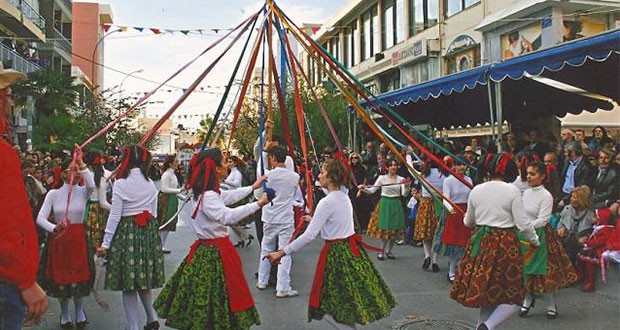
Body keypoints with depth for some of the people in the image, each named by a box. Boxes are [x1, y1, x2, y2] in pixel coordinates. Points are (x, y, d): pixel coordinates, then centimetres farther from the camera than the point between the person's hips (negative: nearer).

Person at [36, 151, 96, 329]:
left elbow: (91, 185, -26)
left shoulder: (83, 191, -1)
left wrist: (81, 162, -26)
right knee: (60, 278, 8)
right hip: (58, 239, 0)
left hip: (78, 238, 0)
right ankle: (64, 314, 29)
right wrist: (54, 228, -29)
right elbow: (40, 218, -9)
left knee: (79, 276, 3)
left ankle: (79, 312, 27)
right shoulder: (53, 193, -3)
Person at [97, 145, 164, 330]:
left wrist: (105, 243, -6)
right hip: (149, 232, 5)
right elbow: (154, 213, 10)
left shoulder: (120, 183, -9)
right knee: (144, 280, 19)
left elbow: (114, 216, -10)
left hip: (126, 232, -5)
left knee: (128, 283, 5)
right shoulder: (151, 184, 5)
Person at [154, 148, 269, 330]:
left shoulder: (211, 192, 9)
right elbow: (228, 216, -34)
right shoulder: (208, 196, -22)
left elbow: (229, 196, 26)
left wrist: (253, 187, 33)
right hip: (214, 253, -10)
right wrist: (258, 204, -33)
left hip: (208, 249, 10)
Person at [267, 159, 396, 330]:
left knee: (328, 307, 2)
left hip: (336, 253, -8)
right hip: (351, 249, 9)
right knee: (350, 302, 18)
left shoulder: (327, 202, -19)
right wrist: (313, 219, 36)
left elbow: (309, 235, -23)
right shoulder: (345, 197, 6)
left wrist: (282, 252, -21)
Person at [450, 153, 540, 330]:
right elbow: (522, 223, -8)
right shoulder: (512, 190, -9)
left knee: (486, 294, 16)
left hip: (480, 242, 5)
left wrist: (467, 219, 39)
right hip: (504, 245, -5)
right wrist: (535, 240, 10)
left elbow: (468, 222, 15)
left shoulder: (476, 190, 3)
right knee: (512, 298, 4)